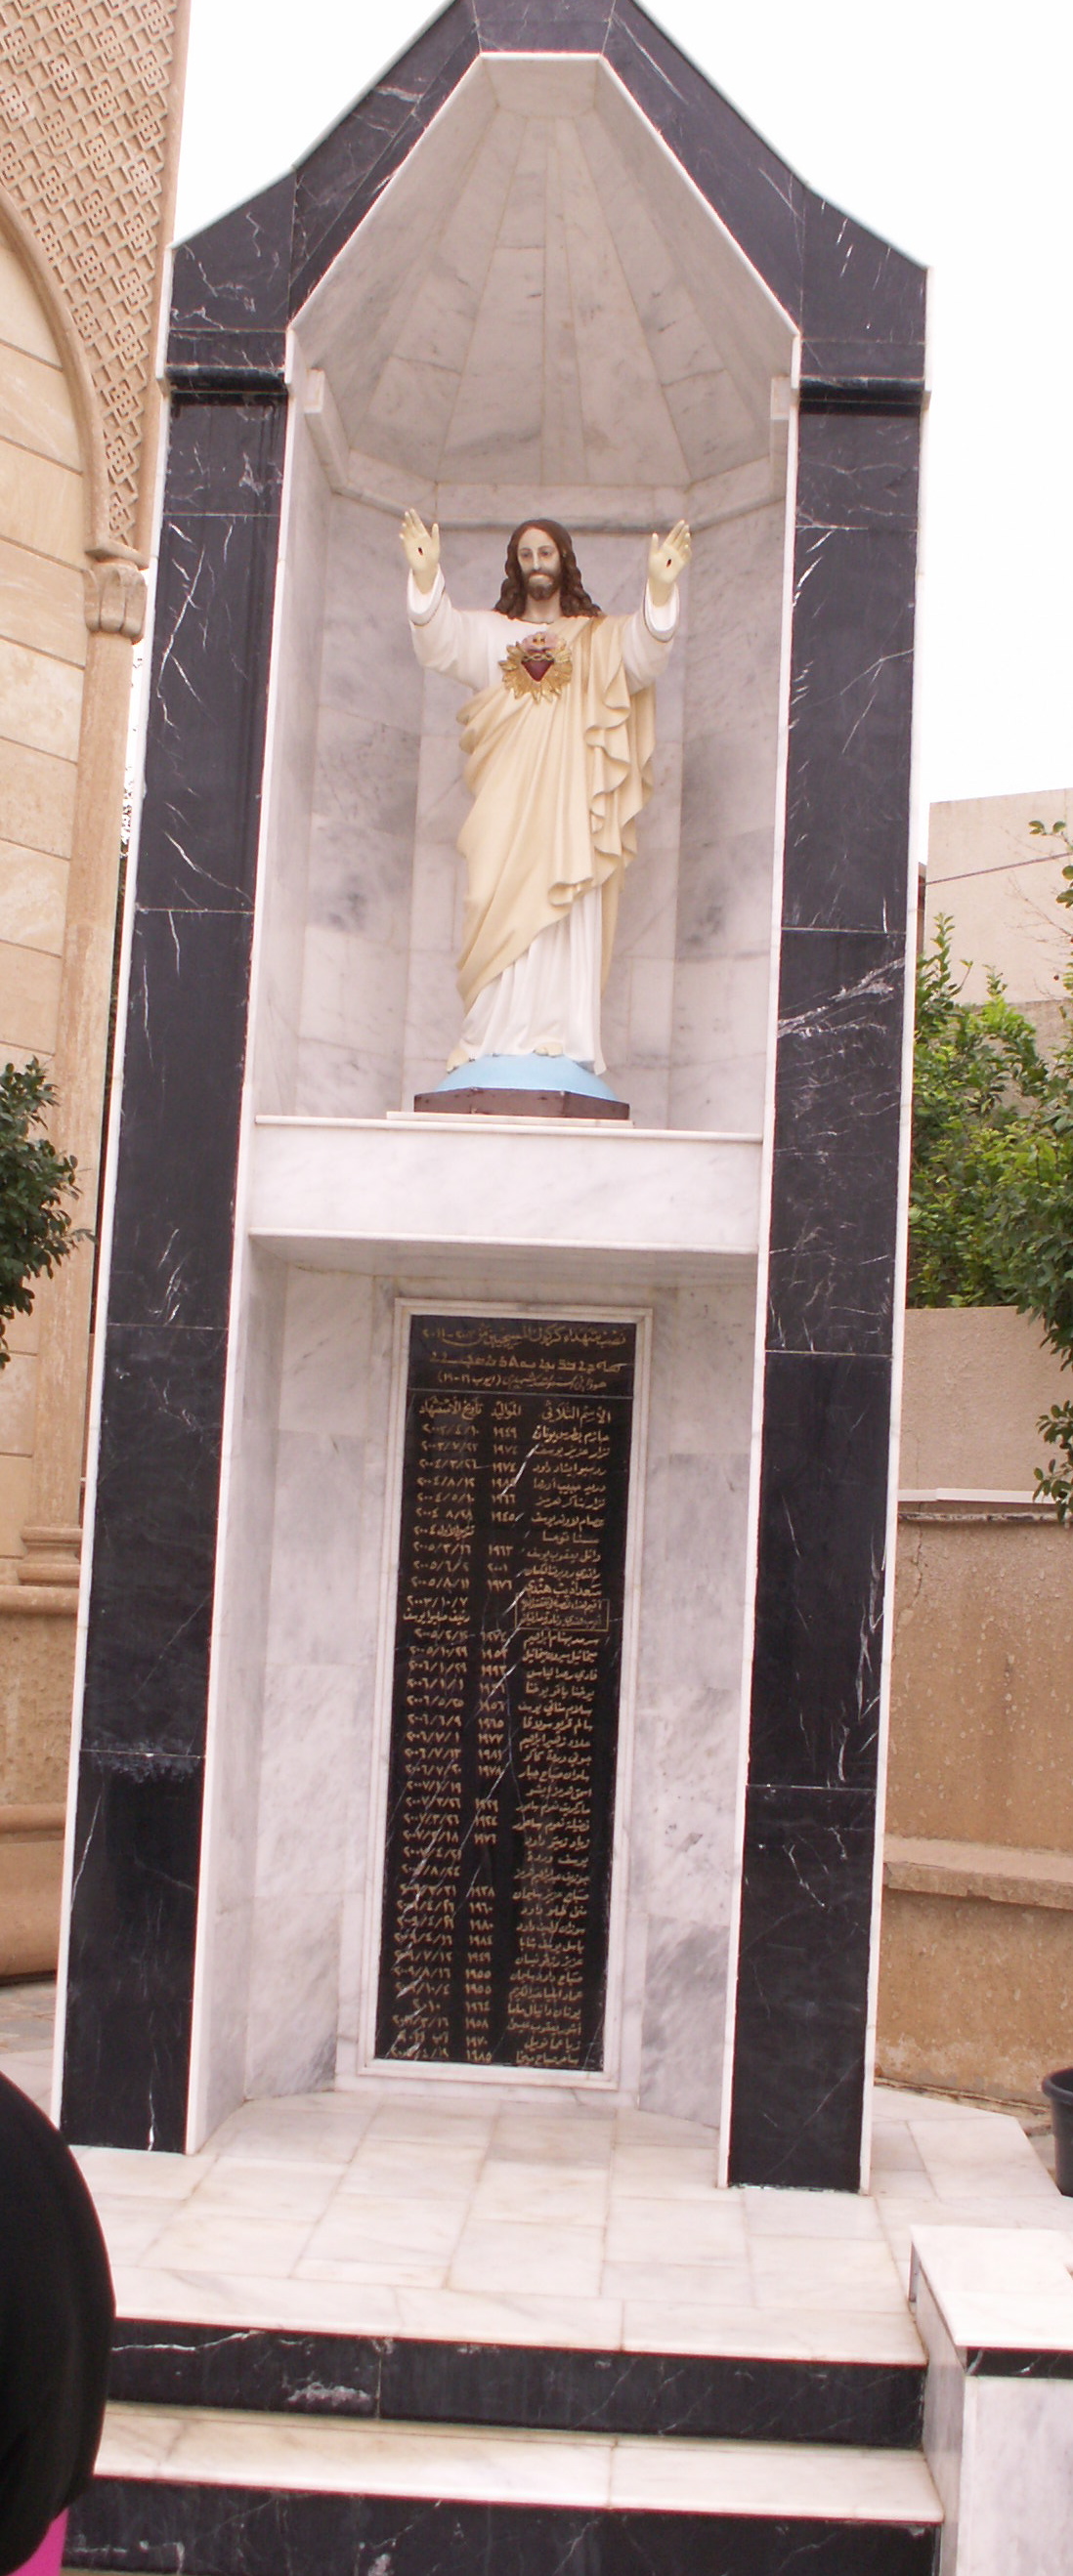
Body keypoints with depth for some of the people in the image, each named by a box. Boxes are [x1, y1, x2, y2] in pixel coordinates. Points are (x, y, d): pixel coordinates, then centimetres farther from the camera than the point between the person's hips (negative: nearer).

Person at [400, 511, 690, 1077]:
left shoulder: (601, 639, 16)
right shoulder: (487, 632, 19)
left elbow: (643, 658, -4)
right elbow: (439, 644, 0)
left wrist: (660, 588, -22)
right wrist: (425, 574, -19)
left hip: (569, 807, -1)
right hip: (504, 806, 1)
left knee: (567, 921, -10)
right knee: (500, 917, -9)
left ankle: (563, 1041, -13)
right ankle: (496, 1043, -10)